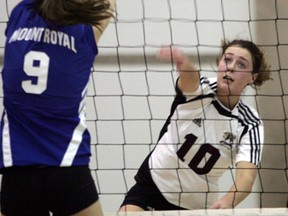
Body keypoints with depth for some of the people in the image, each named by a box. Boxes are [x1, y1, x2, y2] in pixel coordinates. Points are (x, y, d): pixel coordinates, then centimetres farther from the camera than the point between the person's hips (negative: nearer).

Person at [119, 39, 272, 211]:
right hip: (151, 186, -2)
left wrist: (228, 202, -50)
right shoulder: (199, 89, -14)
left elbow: (246, 177, -27)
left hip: (198, 206, 2)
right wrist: (182, 62, -65)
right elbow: (189, 76, -40)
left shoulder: (250, 125, -12)